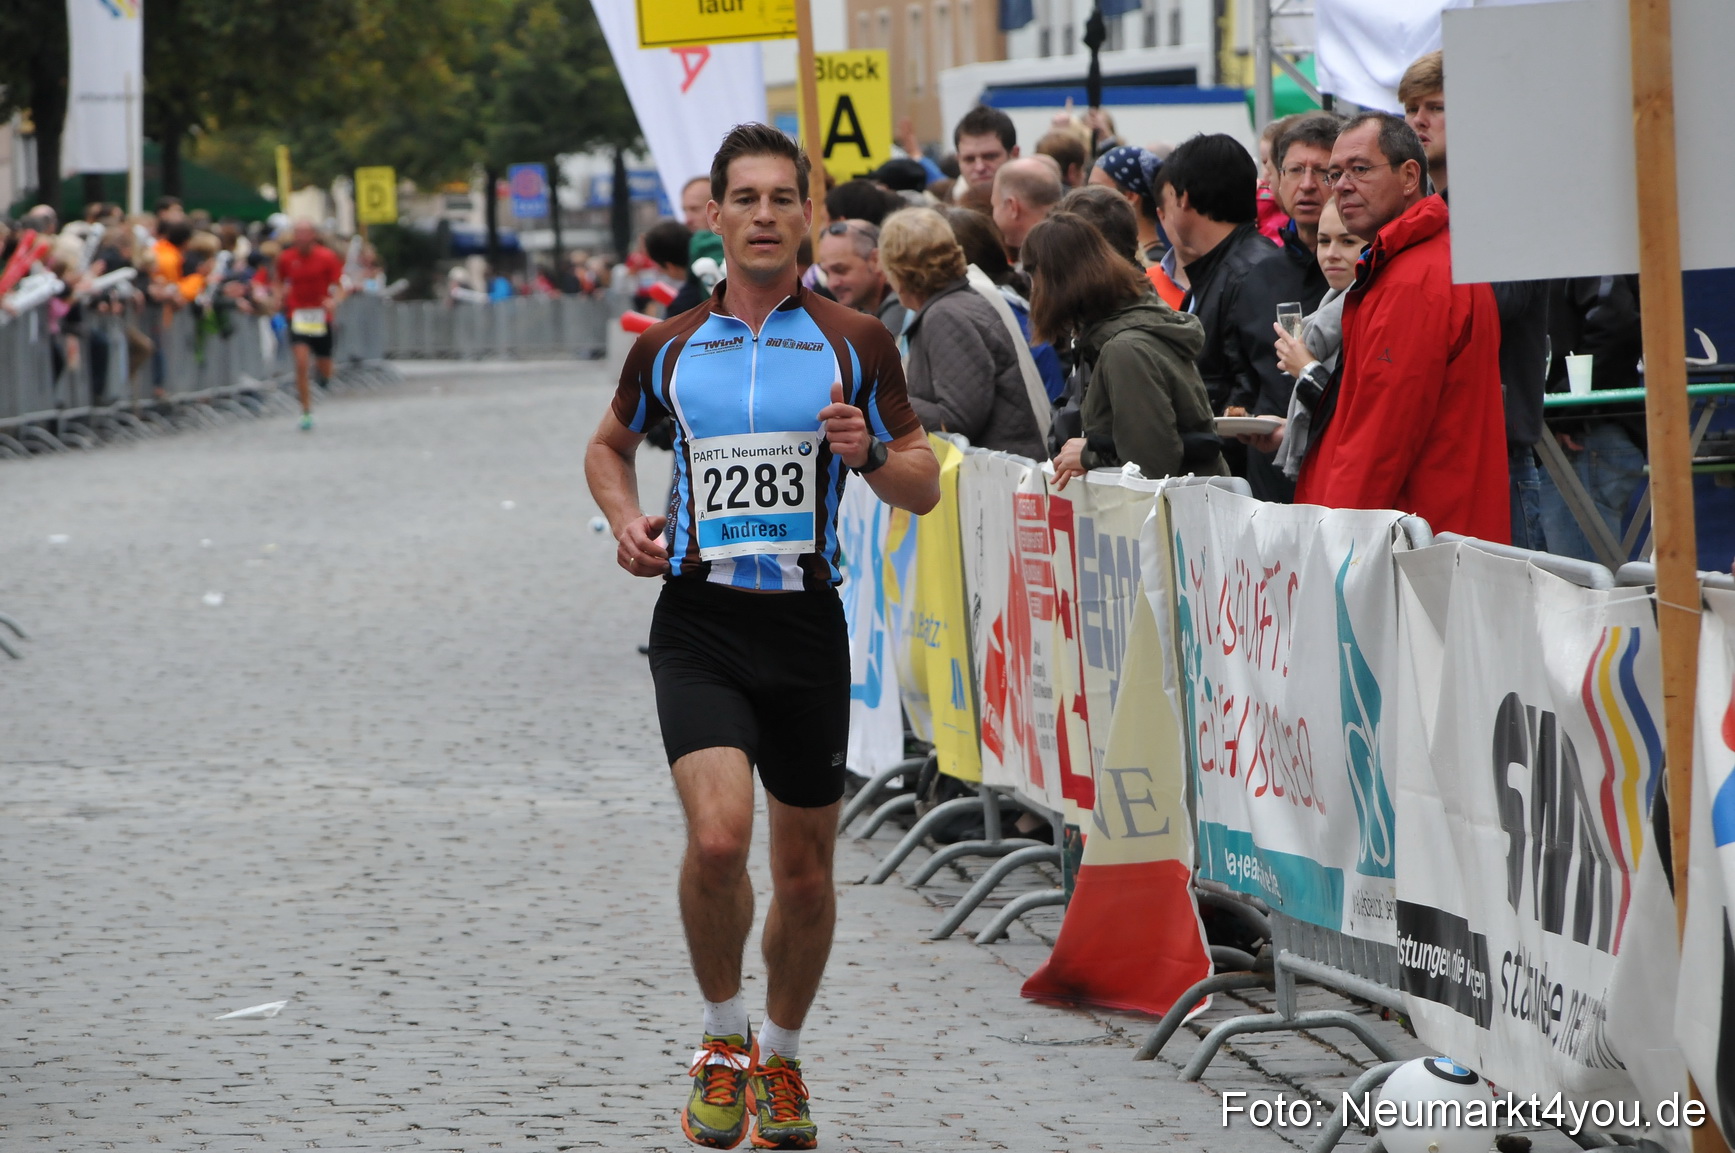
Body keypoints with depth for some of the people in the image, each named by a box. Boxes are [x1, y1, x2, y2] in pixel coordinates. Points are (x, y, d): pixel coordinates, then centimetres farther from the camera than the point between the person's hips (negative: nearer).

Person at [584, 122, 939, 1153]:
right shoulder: (669, 349, 6)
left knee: (806, 868, 8)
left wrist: (873, 451, -16)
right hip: (698, 623, -1)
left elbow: (924, 486, 6)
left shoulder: (855, 343, 2)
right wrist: (627, 520, 4)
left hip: (807, 623, 1)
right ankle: (723, 1041, 1)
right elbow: (611, 445, 24)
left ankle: (780, 1058, 30)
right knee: (719, 836, -21)